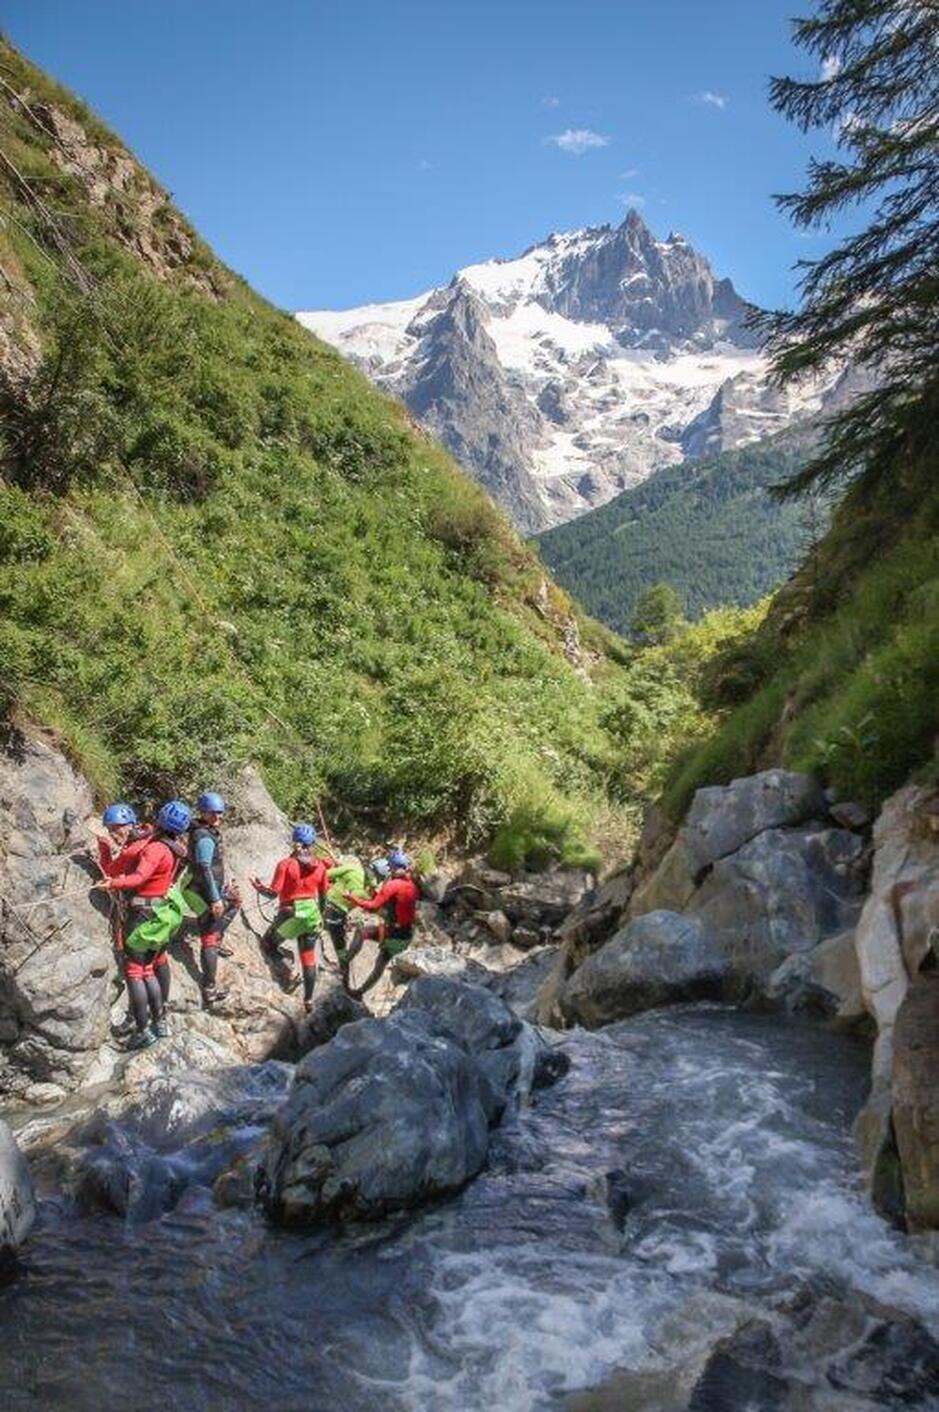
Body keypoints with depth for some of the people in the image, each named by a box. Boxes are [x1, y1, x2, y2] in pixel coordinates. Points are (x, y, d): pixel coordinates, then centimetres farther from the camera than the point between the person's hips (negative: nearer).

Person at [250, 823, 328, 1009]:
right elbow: (323, 893, 6)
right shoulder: (320, 866, -1)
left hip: (291, 913, -4)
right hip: (312, 914, 4)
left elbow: (274, 893, -14)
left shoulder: (286, 864, -12)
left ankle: (287, 971, -7)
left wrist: (259, 887, 6)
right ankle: (309, 999, 20)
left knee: (267, 944, 17)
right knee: (309, 957, 16)